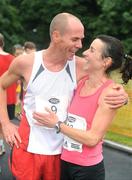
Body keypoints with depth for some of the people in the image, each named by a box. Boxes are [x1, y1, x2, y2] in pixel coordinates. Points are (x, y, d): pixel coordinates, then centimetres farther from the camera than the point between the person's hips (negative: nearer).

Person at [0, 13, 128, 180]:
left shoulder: (81, 66, -10)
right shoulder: (26, 63, -11)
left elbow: (111, 87, 2)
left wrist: (122, 96, -22)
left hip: (61, 151, 2)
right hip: (28, 148, -1)